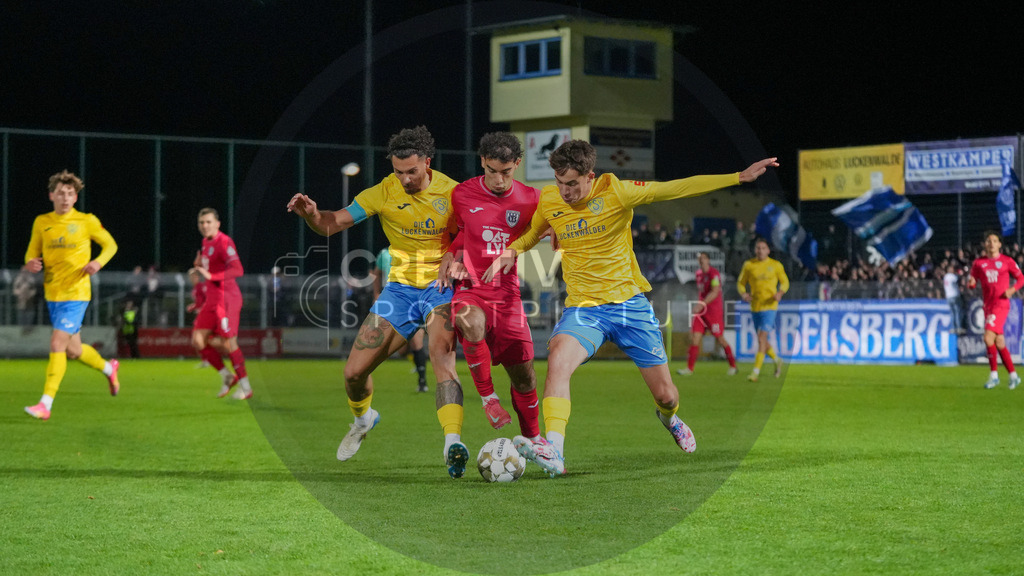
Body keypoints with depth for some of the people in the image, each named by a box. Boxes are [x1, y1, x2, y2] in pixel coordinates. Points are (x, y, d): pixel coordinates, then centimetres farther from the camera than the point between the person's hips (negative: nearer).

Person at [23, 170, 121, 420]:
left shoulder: (87, 221, -4)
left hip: (76, 293, -5)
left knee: (57, 344, -17)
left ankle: (45, 404, -14)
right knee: (73, 350, 15)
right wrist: (31, 263, -12)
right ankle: (108, 368, 45)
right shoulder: (41, 222, 5)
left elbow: (110, 245, 6)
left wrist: (99, 261, -14)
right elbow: (32, 252, 12)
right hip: (52, 294, 5)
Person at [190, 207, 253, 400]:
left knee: (228, 343, -7)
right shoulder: (206, 243, 15)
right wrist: (198, 267, 9)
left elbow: (237, 270, -24)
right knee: (198, 341, 0)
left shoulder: (224, 242, -13)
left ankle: (245, 386, 5)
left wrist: (211, 276, -29)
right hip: (212, 300, 9)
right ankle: (227, 376, 12)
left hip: (226, 299, -9)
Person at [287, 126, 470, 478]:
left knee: (442, 357, -32)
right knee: (354, 372, 1)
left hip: (441, 287, -3)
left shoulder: (451, 192, -8)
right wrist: (311, 214, -27)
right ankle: (363, 419, 36)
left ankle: (453, 443, -42)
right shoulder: (384, 192, -5)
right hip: (400, 287, 3)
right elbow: (331, 224, -5)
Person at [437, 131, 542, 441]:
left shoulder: (531, 200, -2)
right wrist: (450, 255, -2)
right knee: (472, 322, -38)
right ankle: (487, 396, -17)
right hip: (470, 289, -2)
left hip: (507, 294, 2)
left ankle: (532, 438, 31)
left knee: (524, 376, 6)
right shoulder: (462, 194, -3)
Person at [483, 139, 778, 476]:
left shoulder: (615, 193, -10)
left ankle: (669, 418, 44)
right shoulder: (548, 201, -1)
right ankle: (553, 451, -37)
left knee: (665, 395, 6)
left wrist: (740, 176, -14)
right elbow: (531, 233, 22)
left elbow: (678, 188, -10)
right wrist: (511, 251, 2)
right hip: (584, 308, 1)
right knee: (557, 360, -32)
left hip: (630, 302, -1)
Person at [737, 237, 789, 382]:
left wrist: (780, 292, -10)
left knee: (762, 338, -15)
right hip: (755, 306, 4)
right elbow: (740, 282, 11)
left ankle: (756, 371, -16)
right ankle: (776, 360, 38)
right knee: (761, 339, 12)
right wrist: (743, 294, -10)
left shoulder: (776, 265, 0)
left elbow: (785, 282, 11)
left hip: (769, 306, -4)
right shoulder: (748, 265, 5)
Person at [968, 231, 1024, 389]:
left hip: (1001, 304, -5)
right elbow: (972, 283, 13)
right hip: (987, 306, 5)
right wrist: (971, 283, -10)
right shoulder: (978, 263, 9)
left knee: (988, 337, -20)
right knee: (999, 343, 8)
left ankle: (994, 374, -10)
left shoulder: (1007, 261, 0)